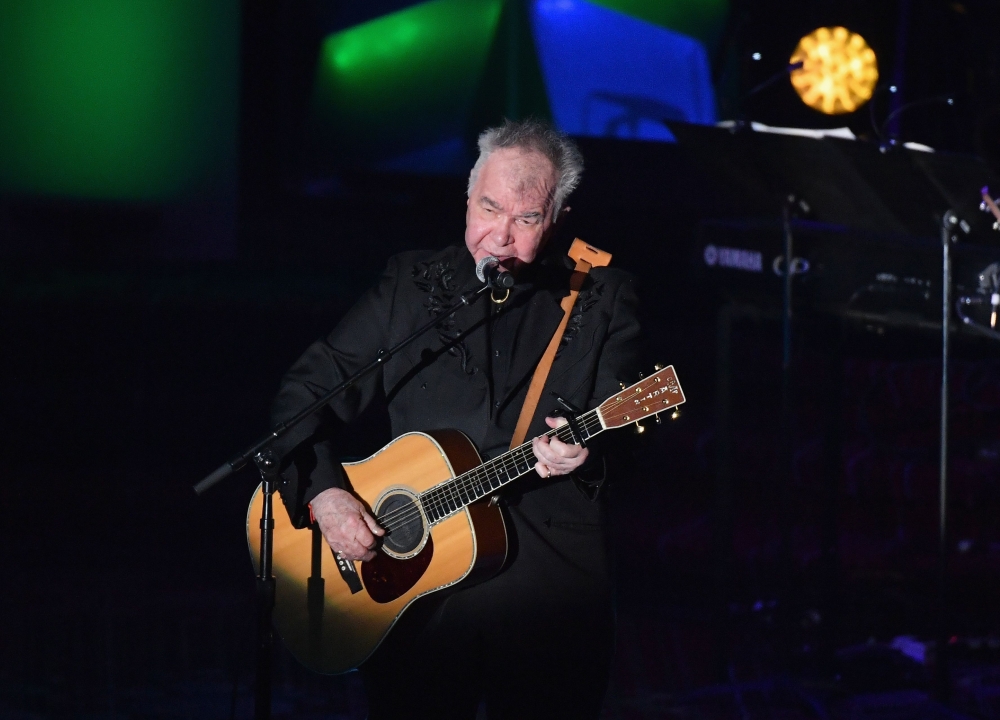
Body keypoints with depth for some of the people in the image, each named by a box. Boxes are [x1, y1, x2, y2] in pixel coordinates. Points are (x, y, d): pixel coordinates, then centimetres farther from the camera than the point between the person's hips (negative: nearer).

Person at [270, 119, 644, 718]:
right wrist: (324, 494, -8)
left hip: (551, 585, -1)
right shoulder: (413, 284, 8)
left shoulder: (602, 299, 4)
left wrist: (585, 452, -27)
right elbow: (308, 392, 8)